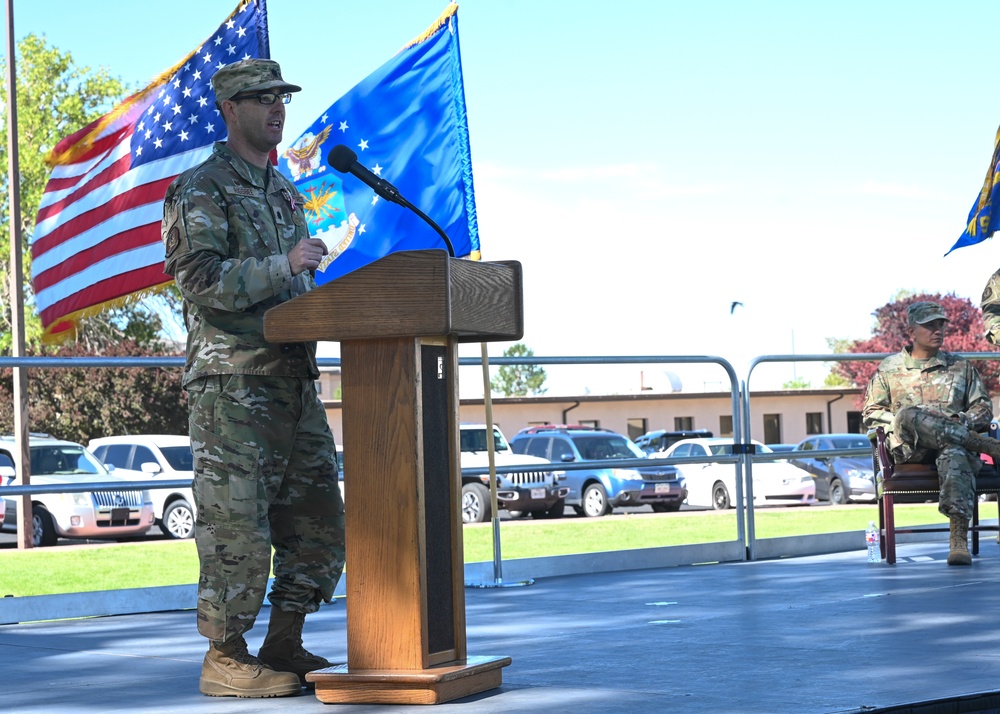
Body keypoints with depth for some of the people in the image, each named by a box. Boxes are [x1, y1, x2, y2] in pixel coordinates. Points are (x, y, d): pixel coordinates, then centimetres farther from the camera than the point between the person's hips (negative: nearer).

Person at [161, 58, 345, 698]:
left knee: (318, 519, 8)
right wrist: (283, 266, -23)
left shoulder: (285, 190, 20)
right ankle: (225, 658, 1)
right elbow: (201, 281, -17)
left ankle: (284, 646, 17)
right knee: (237, 525, -7)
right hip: (233, 384, -8)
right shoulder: (201, 190, -6)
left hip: (296, 379, 8)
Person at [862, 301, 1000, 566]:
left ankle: (959, 539, -57)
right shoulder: (889, 369, 19)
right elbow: (871, 413, 15)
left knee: (956, 454, -41)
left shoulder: (961, 367, 23)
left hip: (955, 441, 0)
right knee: (908, 415, -38)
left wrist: (964, 421, -4)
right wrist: (902, 422, -5)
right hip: (910, 450, 0)